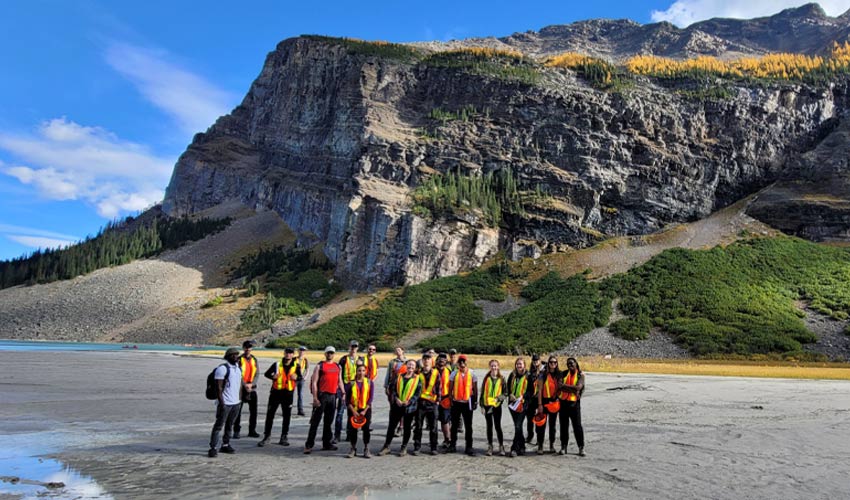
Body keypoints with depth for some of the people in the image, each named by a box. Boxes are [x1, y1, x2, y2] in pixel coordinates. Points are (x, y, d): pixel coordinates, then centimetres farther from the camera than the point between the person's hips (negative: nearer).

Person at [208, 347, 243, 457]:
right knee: (219, 425, -4)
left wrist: (240, 399, 13)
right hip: (225, 403, -7)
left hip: (236, 402, 7)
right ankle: (213, 448, 0)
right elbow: (219, 387, -15)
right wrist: (221, 403, -18)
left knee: (230, 425, 12)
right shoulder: (222, 368, -12)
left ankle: (225, 445, 21)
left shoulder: (238, 368, 12)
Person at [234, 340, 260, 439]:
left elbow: (256, 374, 2)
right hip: (241, 388, -4)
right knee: (238, 410, 0)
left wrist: (251, 384, -13)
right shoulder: (239, 360, -4)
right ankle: (236, 431, 8)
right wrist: (244, 385, -19)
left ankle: (252, 430, 17)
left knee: (253, 410, 7)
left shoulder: (254, 360, 7)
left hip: (252, 388, 4)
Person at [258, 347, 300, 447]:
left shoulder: (296, 366, 0)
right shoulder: (277, 364, -2)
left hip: (288, 394, 1)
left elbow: (300, 377, 7)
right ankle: (266, 436, 14)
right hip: (276, 392, -1)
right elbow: (266, 374, 5)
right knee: (270, 415, 3)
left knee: (287, 416, 7)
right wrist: (273, 377, -17)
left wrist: (296, 377, -16)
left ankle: (284, 437, 19)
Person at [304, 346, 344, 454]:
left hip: (333, 396, 5)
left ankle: (327, 443, 21)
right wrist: (315, 398, -13)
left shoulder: (338, 367, 16)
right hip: (322, 395, -5)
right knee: (315, 421, -6)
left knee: (329, 421, 12)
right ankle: (309, 445, -3)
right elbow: (314, 382, -5)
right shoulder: (320, 366, 0)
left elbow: (340, 381, 21)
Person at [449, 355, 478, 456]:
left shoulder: (471, 374, 1)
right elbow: (450, 388, 4)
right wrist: (450, 399, -3)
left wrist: (475, 401, 0)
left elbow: (475, 388, 4)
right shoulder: (454, 374, 2)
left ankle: (469, 447, 8)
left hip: (467, 403, -1)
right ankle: (453, 445, 20)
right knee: (454, 425, 9)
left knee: (468, 426, 3)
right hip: (456, 402, 1)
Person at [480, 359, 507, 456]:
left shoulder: (501, 379, 0)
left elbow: (505, 393, 1)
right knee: (489, 426, 8)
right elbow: (482, 392, 4)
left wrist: (498, 398, -18)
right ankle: (490, 447, 15)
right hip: (487, 405, 1)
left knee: (498, 426, 0)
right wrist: (482, 405, -1)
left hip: (497, 405, -1)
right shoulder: (487, 378, 3)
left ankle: (501, 447, 12)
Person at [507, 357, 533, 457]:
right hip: (512, 404, 5)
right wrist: (510, 394, -4)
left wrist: (522, 397, -16)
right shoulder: (512, 375, 10)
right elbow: (508, 387, 15)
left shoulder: (528, 377, -3)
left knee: (518, 426, -11)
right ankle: (522, 447, 25)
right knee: (517, 426, 13)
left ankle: (515, 448, -8)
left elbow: (531, 391, -3)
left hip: (523, 404, -5)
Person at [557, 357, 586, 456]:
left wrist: (565, 385, -11)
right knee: (563, 425, 8)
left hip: (574, 403, -3)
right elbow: (561, 387, -6)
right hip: (563, 402, 3)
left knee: (577, 426, -2)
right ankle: (563, 447, 16)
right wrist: (573, 390, -14)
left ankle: (581, 447, 7)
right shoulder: (564, 374, 7)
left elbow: (578, 387, -15)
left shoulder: (580, 375, 0)